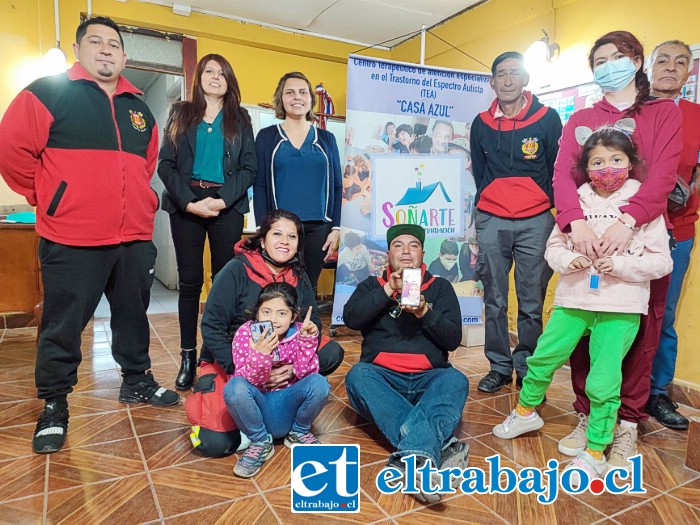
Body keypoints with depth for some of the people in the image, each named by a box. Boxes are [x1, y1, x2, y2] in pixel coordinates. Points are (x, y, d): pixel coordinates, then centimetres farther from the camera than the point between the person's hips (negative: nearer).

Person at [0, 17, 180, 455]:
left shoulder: (138, 108, 14)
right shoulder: (48, 93, -3)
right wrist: (46, 197, -1)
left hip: (135, 238, 5)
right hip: (71, 241, -5)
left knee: (134, 316, 16)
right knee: (63, 326, 5)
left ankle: (137, 381, 34)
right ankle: (54, 404, 23)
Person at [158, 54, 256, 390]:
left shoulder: (239, 119, 13)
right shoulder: (181, 114, 13)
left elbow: (249, 167, 4)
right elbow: (165, 164, 3)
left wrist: (223, 200, -11)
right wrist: (189, 202, -11)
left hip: (226, 206, 0)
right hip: (186, 205, 0)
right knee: (189, 280, 2)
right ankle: (188, 356, 9)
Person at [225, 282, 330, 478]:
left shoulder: (298, 333, -10)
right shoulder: (245, 333, -14)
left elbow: (306, 373, -17)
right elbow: (247, 381, -21)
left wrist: (308, 340, -29)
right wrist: (260, 355, -40)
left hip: (289, 406, 2)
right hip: (258, 407, -1)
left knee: (319, 383, -27)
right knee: (235, 387, -32)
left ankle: (298, 433, 5)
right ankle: (260, 442, -5)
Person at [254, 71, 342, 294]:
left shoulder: (326, 139, 12)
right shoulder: (266, 137, 7)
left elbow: (336, 186, 11)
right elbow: (260, 186, 2)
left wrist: (335, 228, 3)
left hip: (318, 228, 2)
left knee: (309, 288, 5)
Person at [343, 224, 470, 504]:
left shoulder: (440, 287, 14)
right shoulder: (372, 285, 15)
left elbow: (453, 339, 3)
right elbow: (350, 318, -5)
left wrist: (424, 312, -13)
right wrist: (389, 289, -11)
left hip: (429, 378, 0)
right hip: (383, 377, 0)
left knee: (456, 380, -30)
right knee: (357, 376, -31)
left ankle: (412, 456, -50)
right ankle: (439, 448, -43)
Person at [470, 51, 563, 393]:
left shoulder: (547, 118, 4)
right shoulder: (481, 124, 10)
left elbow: (559, 171, 7)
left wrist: (538, 204, 4)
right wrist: (488, 204, 13)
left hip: (535, 222, -1)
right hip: (491, 222, 2)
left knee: (531, 303, 0)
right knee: (494, 301, 4)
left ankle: (528, 370, 16)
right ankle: (499, 367, 17)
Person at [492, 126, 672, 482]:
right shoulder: (576, 201, 5)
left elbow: (661, 262, -3)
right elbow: (553, 247, 8)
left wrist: (620, 265, -17)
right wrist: (569, 260, -12)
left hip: (621, 308, -3)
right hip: (573, 299, 3)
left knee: (603, 382, 0)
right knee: (542, 358, 10)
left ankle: (595, 454, 19)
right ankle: (526, 412, 37)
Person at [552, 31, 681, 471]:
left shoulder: (664, 113, 10)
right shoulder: (581, 119, 14)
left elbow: (663, 174, -7)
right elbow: (563, 173, -3)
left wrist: (627, 221, -25)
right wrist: (576, 223, -22)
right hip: (587, 241, 1)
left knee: (639, 335, 3)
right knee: (584, 332, 3)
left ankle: (627, 425, 15)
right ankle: (587, 416, 17)